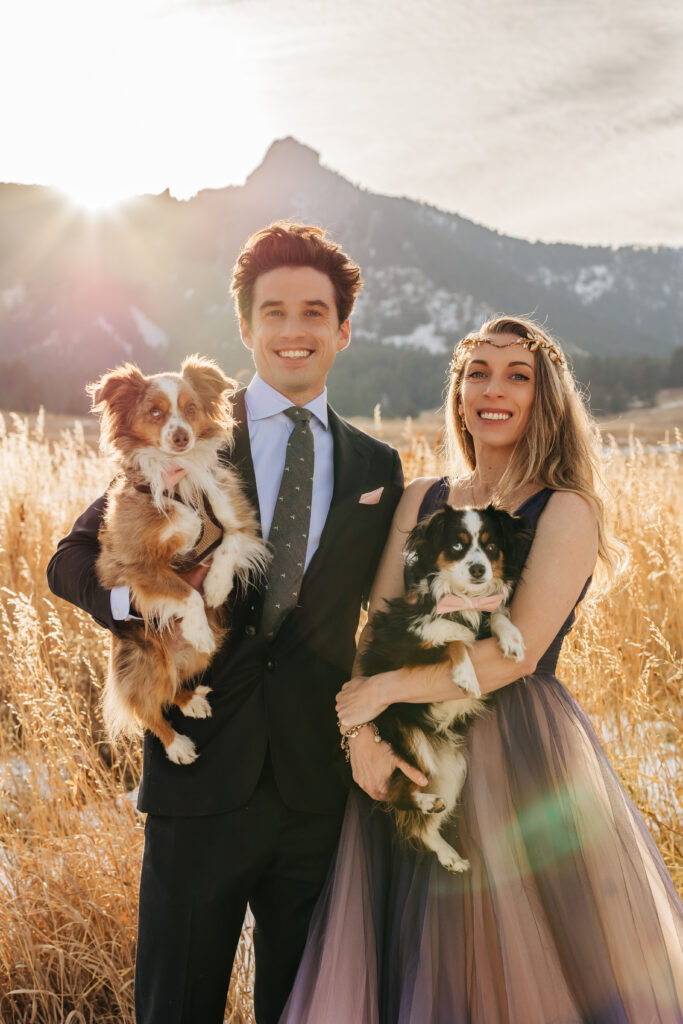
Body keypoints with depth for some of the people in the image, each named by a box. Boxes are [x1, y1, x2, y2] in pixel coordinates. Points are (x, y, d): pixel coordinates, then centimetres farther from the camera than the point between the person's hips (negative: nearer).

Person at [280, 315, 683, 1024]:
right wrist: (361, 730, -14)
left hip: (523, 754, -4)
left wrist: (387, 689, -14)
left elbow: (515, 653, -16)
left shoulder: (566, 511, -7)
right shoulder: (420, 501, 8)